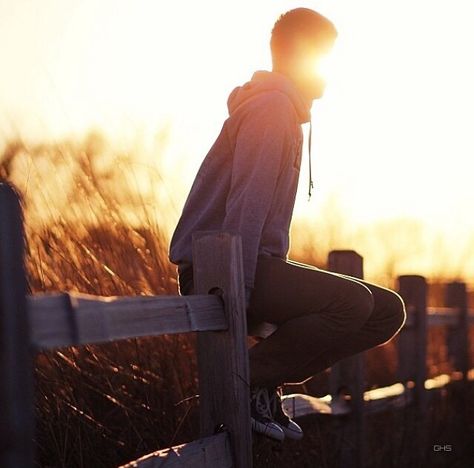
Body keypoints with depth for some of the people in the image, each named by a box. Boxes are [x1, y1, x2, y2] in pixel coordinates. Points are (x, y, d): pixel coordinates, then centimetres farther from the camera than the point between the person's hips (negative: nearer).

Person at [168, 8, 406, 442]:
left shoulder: (285, 111, 23)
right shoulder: (271, 106, -10)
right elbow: (245, 205, -19)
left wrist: (278, 276, 21)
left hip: (259, 264, 10)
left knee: (387, 311, 1)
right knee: (353, 302, -27)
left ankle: (266, 381, 0)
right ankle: (244, 382, -16)